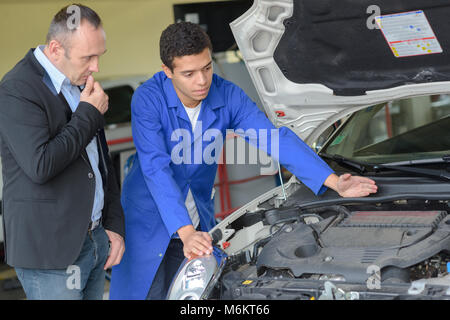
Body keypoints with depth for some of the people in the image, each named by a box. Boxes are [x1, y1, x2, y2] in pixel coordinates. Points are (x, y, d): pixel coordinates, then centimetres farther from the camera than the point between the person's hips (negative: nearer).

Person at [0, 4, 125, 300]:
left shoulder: (78, 83, 12)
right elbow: (40, 167, -26)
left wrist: (115, 224, 14)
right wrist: (88, 114, -16)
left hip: (95, 240, 8)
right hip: (51, 251, -8)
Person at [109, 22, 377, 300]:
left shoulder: (228, 96, -11)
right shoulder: (148, 99, -22)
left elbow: (276, 138, -13)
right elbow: (156, 169, -30)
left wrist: (334, 182, -23)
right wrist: (186, 232, -41)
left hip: (199, 221, 4)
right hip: (149, 222, -4)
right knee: (145, 293, 1)